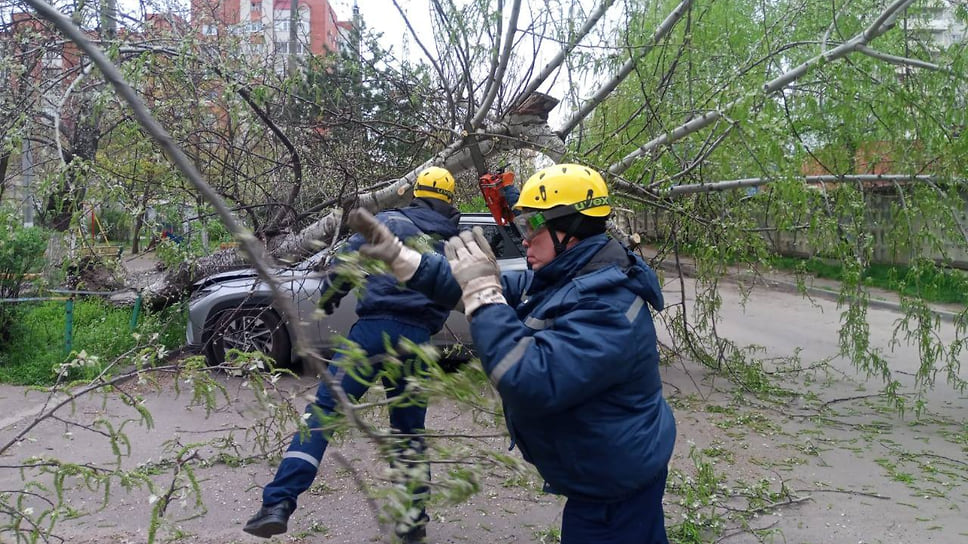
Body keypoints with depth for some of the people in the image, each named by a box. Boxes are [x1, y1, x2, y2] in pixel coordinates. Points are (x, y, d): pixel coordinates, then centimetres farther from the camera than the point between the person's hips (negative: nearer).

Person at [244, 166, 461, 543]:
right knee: (410, 427, 17)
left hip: (376, 327, -3)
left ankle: (278, 504, -13)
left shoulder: (389, 221, 7)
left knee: (323, 408, -3)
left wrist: (329, 298, 19)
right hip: (420, 339, 4)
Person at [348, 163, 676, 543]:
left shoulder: (608, 304, -30)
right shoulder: (559, 280, 3)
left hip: (614, 487, -10)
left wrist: (483, 295, -33)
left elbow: (531, 383, -40)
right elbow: (471, 288, 9)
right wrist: (398, 256, 3)